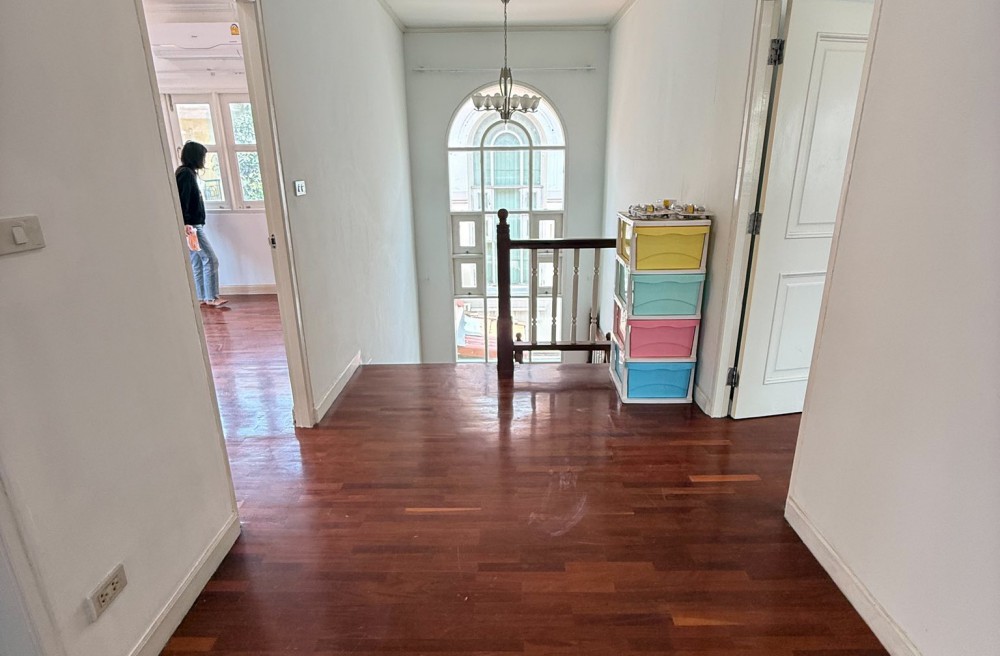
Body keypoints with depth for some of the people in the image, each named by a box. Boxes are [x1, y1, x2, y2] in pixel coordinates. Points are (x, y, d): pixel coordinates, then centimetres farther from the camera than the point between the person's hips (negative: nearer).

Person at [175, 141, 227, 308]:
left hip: (194, 225, 10)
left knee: (197, 262, 10)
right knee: (211, 259, -9)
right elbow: (182, 200, -20)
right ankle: (211, 298, -5)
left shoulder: (187, 173, 16)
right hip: (191, 225, -10)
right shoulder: (185, 173, -12)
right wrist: (185, 223, -27)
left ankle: (202, 297, 15)